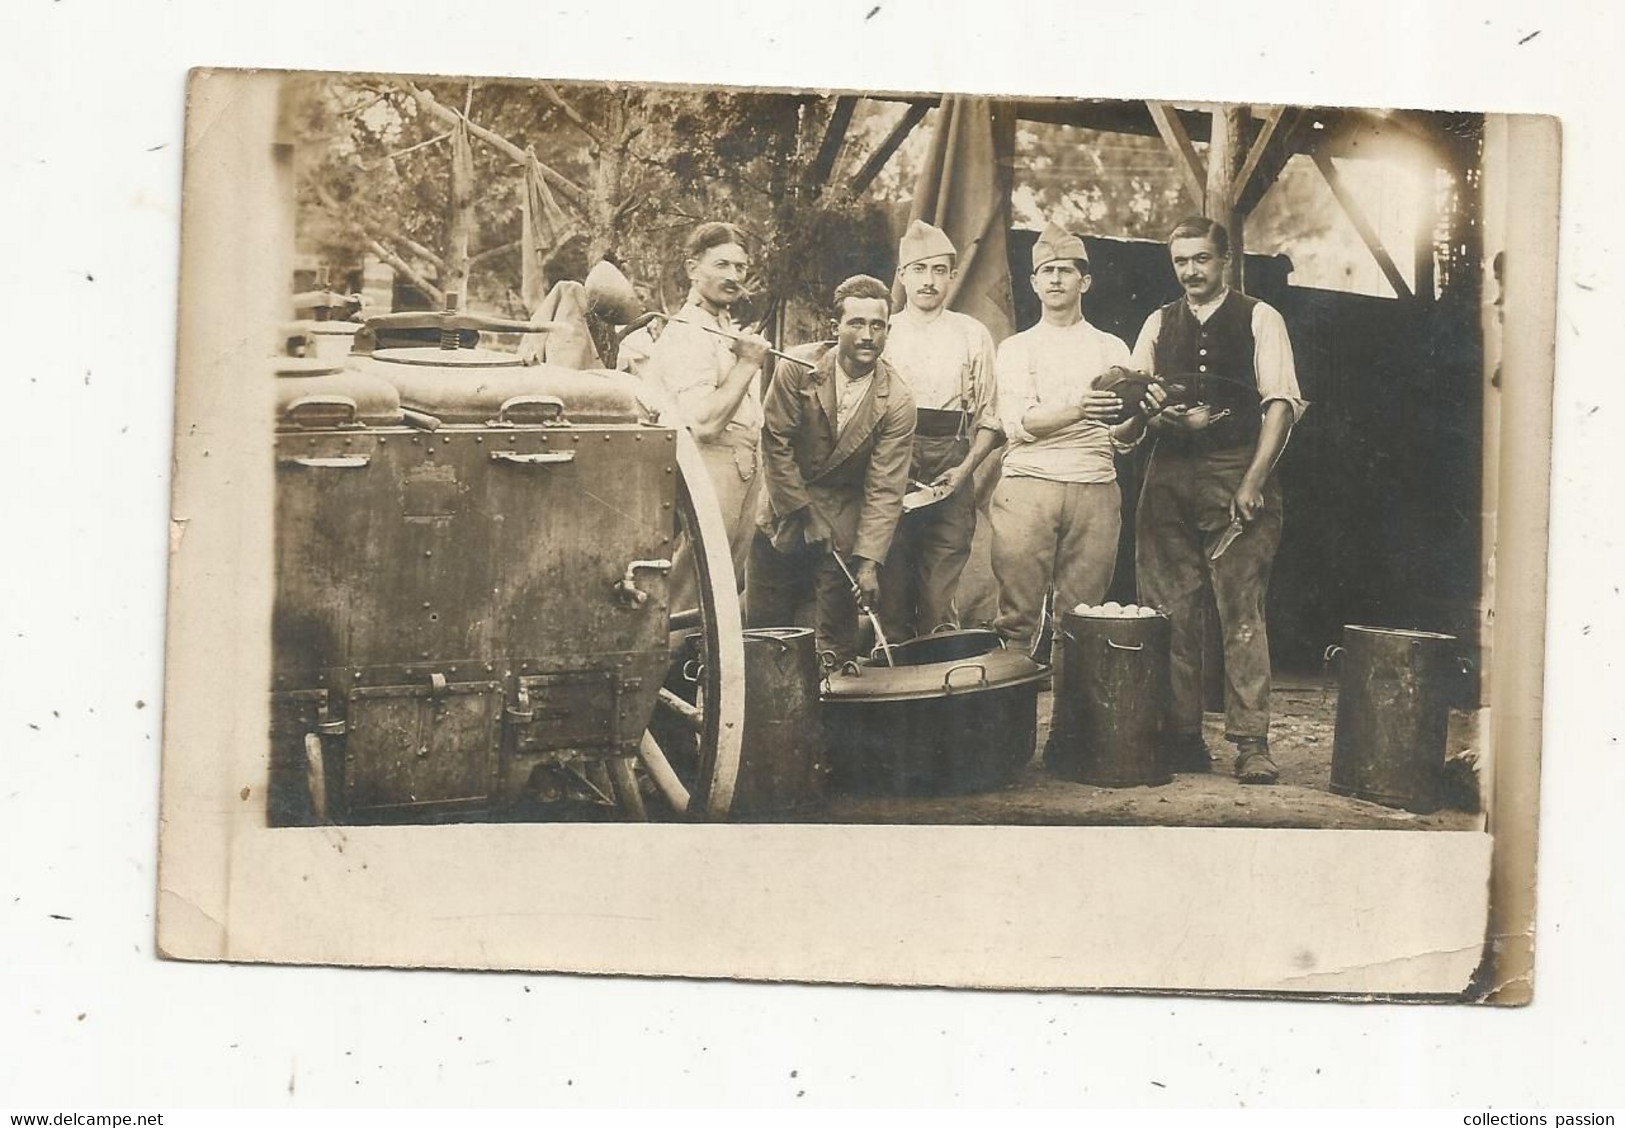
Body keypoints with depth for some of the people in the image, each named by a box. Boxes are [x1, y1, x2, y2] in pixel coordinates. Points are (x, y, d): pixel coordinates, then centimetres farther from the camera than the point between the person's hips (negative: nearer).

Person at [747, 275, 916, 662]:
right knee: (762, 630, 9)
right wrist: (802, 511, -13)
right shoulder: (798, 370, -13)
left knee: (837, 639, -1)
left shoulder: (896, 400, -14)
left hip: (844, 526, -1)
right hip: (784, 514, 1)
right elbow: (775, 442, -10)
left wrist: (869, 560, -22)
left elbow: (885, 489, -16)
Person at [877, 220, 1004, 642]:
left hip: (950, 471, -1)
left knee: (939, 601, -4)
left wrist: (964, 469, -7)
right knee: (890, 594, -1)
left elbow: (990, 417, 8)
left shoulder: (973, 335, 10)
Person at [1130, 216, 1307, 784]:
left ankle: (1251, 742, -5)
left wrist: (1253, 480, -12)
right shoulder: (1158, 324, 18)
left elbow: (1281, 403, -2)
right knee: (1171, 613, 2)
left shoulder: (1259, 319, 7)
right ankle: (1181, 737, 8)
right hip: (1170, 477, 4)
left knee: (1242, 611, -7)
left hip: (1238, 476, -3)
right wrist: (1166, 417, -9)